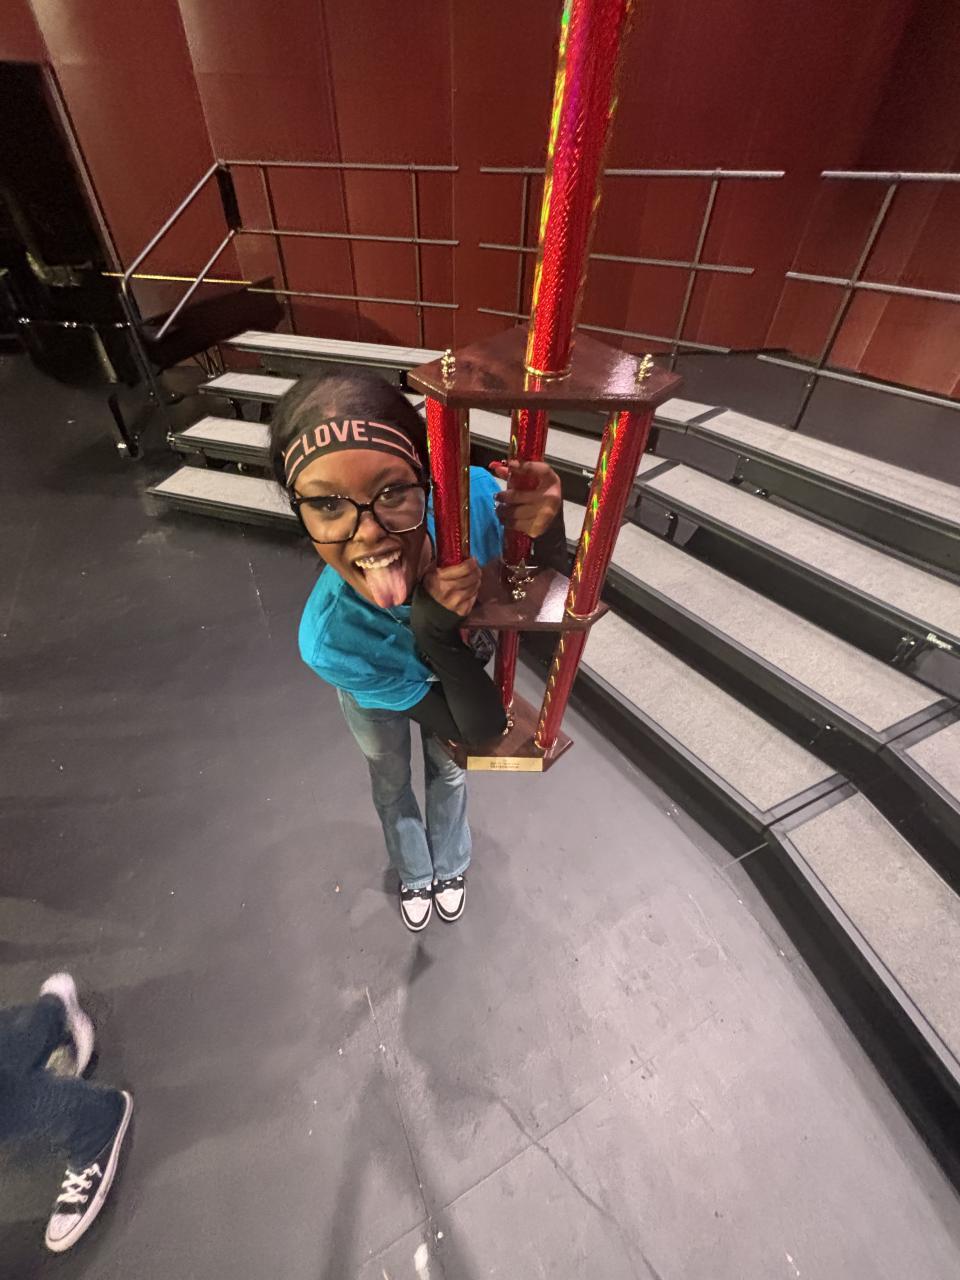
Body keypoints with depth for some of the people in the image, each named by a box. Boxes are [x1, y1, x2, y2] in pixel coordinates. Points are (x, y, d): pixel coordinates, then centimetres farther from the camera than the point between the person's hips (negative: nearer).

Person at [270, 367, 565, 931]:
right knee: (392, 783, 27)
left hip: (456, 668, 3)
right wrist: (437, 629, -53)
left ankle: (449, 867, 64)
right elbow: (483, 727, -36)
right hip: (378, 697, -2)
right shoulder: (331, 642, -44)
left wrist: (548, 525, -44)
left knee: (448, 770, 28)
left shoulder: (473, 498, -42)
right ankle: (415, 874, 64)